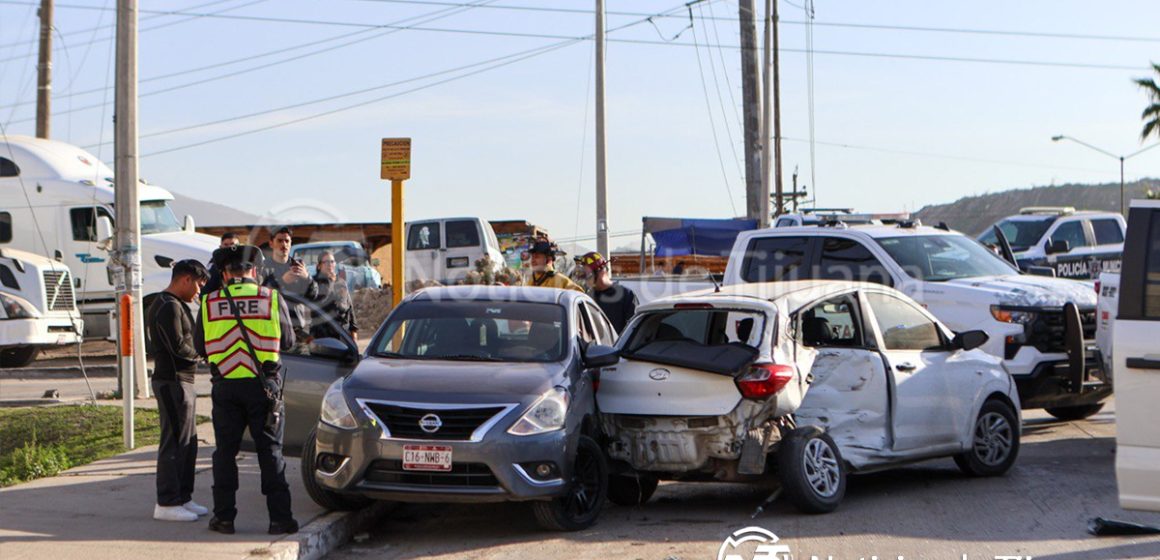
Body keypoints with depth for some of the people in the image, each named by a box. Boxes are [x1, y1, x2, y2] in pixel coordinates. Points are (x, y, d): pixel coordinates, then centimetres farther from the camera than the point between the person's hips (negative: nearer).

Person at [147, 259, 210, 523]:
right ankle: (166, 504, -5)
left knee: (188, 443, 14)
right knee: (175, 443, -8)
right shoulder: (169, 307, -15)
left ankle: (183, 498, 21)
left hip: (183, 381, 11)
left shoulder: (176, 305, 19)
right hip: (173, 382, -11)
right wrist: (199, 352, -4)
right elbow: (178, 346, -21)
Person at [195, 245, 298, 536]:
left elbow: (200, 346, 9)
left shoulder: (210, 302, 1)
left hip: (225, 385, 1)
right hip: (263, 383, -1)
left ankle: (224, 516, 10)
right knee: (270, 451, 4)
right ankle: (280, 517, 2)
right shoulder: (272, 298, -2)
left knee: (225, 451, 10)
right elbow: (288, 340, 6)